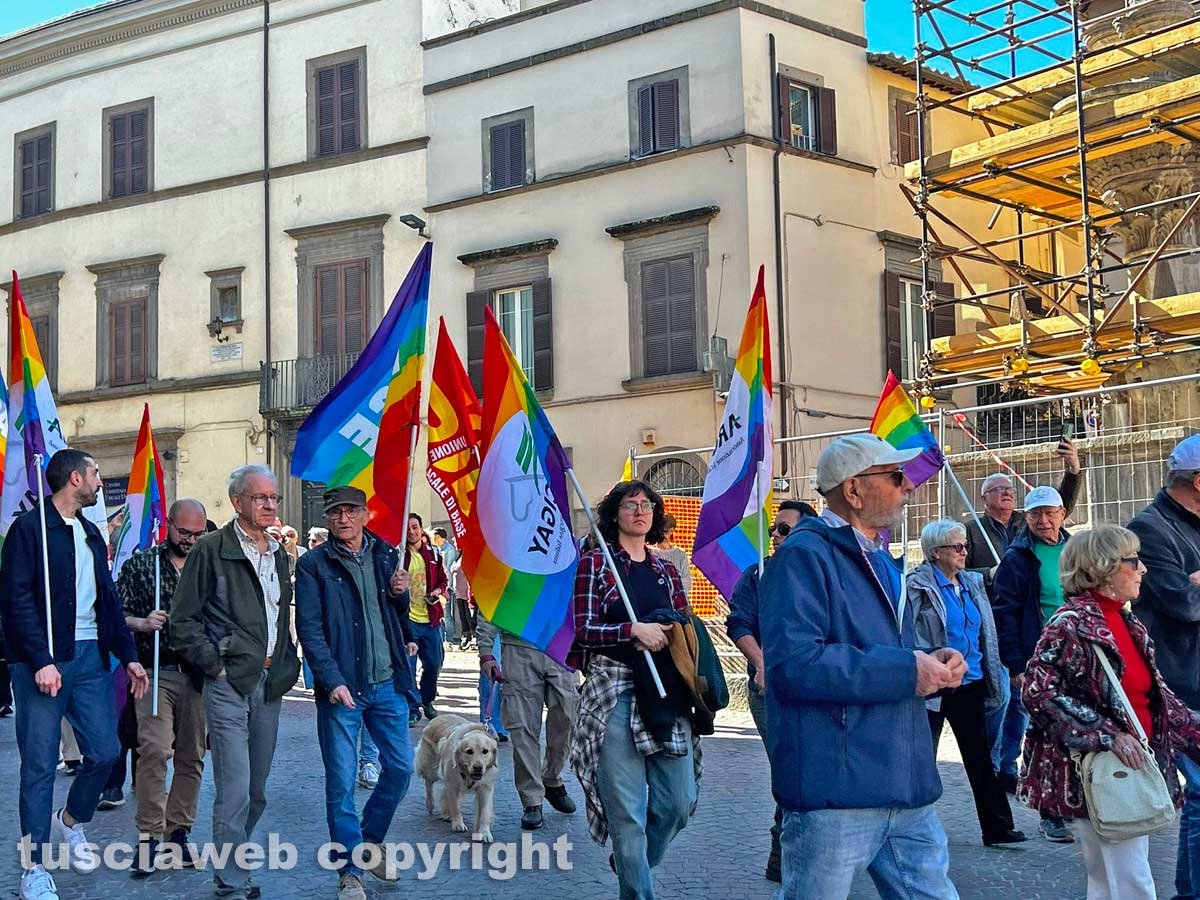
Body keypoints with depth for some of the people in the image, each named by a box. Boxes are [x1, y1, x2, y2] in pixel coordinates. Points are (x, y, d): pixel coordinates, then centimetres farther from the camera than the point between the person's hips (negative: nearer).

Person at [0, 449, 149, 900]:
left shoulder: (91, 533, 16)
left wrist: (127, 655, 13)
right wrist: (40, 660, -20)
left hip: (90, 657, 7)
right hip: (44, 663, -6)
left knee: (105, 751, 4)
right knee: (40, 766, 0)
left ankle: (71, 823, 31)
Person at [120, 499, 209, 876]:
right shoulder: (140, 564, 5)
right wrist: (142, 623, -16)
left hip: (198, 674, 3)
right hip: (155, 672, -3)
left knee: (191, 757, 6)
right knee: (154, 750, -13)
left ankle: (178, 832, 16)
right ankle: (149, 836, -6)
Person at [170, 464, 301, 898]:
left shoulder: (279, 553, 14)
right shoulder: (212, 549, -6)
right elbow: (183, 620, -6)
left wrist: (286, 663, 13)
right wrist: (215, 663, -10)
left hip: (270, 684, 7)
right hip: (229, 684, -7)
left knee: (256, 792, 12)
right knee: (234, 792, -8)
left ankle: (232, 862, 26)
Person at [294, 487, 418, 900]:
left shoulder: (386, 555, 9)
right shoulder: (313, 565, -4)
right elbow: (309, 629, -9)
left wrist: (400, 594, -4)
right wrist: (332, 681, -19)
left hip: (387, 683, 4)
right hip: (342, 687, -4)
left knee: (400, 767, 9)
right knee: (342, 782, -1)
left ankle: (371, 840, 32)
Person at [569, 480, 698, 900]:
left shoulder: (667, 571, 16)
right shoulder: (595, 563, 2)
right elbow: (583, 631, -5)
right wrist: (634, 630, -17)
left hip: (666, 695, 5)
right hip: (614, 693, -5)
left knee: (679, 801, 3)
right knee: (627, 809, -5)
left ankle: (630, 861, 30)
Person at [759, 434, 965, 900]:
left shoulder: (879, 560, 19)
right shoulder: (804, 555, -12)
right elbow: (794, 662, -26)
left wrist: (934, 664, 5)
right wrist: (906, 671, -19)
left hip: (906, 791, 9)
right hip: (835, 792, -9)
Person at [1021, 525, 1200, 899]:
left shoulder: (1130, 625, 13)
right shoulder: (1070, 624, -13)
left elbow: (1158, 696, 19)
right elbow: (1038, 692, -21)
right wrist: (1109, 737, -23)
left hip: (1134, 766, 8)